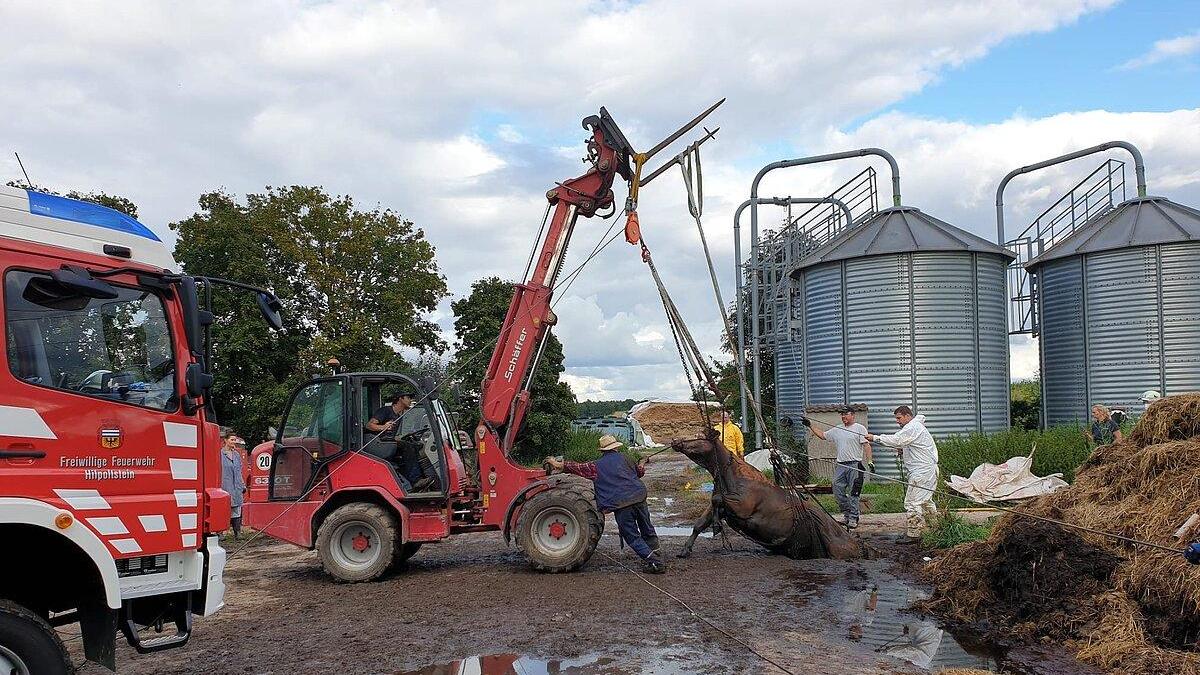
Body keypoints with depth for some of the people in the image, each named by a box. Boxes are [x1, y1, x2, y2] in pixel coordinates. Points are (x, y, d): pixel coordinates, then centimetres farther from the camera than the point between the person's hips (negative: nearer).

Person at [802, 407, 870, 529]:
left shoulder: (860, 428, -2)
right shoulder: (836, 430, 15)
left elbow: (866, 445, -8)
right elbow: (822, 435, 22)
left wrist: (869, 461, -17)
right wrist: (810, 426, 16)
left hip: (855, 465, -6)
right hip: (840, 465, 6)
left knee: (853, 493, -3)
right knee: (838, 491, 5)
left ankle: (853, 518, 4)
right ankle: (846, 514, 20)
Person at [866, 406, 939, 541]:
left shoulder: (913, 427, -14)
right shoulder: (915, 426, 20)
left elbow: (896, 440, -23)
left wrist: (875, 437, -21)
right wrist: (902, 450, 8)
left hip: (922, 471, -11)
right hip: (927, 470, 11)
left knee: (912, 502, -10)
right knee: (925, 500, 20)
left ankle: (913, 533, -7)